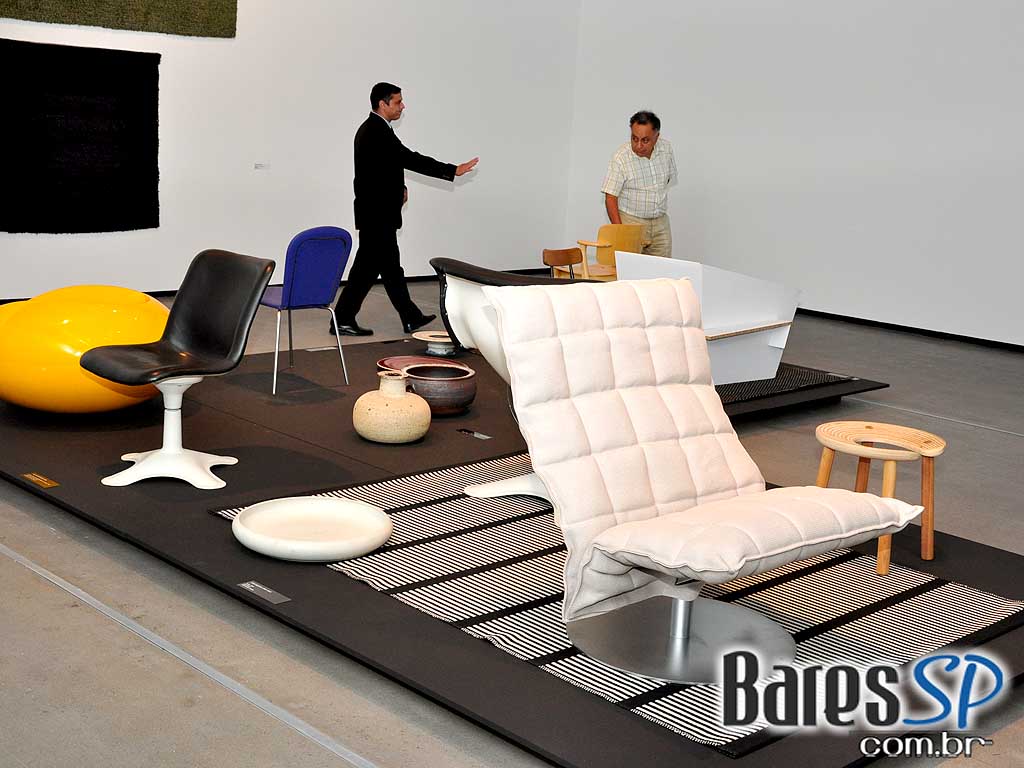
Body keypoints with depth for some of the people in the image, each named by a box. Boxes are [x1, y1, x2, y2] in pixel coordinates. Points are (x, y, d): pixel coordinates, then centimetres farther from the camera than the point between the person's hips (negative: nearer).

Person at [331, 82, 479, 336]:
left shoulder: (372, 129, 14)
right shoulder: (377, 131, -18)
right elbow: (410, 159, -23)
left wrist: (399, 188, 6)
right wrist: (453, 170, -21)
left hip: (378, 212, 10)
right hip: (377, 213, -10)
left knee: (390, 266, 13)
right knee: (367, 267, -4)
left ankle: (411, 318, 20)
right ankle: (342, 320, 3)